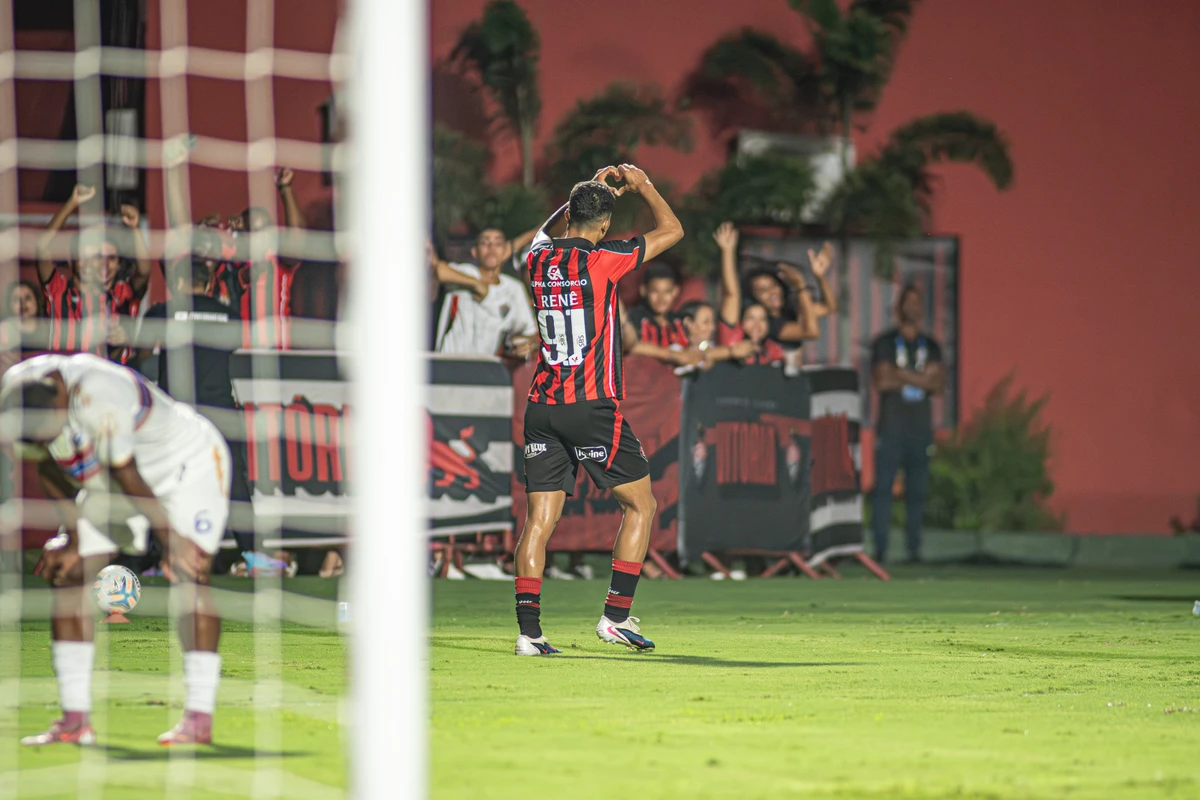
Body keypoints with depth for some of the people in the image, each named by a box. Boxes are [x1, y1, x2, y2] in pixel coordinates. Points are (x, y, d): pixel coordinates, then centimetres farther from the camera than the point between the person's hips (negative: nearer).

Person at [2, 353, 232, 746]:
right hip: (108, 486, 7)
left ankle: (199, 718, -19)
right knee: (68, 577, -3)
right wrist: (73, 540, -2)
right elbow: (52, 471, -2)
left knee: (188, 575, -21)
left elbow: (127, 476, -28)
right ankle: (74, 720, -1)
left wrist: (170, 537, -18)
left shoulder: (97, 395, -38)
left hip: (188, 463, -7)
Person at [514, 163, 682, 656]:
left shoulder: (539, 259, 6)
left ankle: (528, 629, -5)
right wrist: (640, 184, 14)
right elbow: (672, 230, 3)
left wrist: (590, 191, 30)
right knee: (640, 505, 9)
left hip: (542, 407, 5)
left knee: (539, 518, 2)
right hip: (592, 407, -5)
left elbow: (549, 230, 33)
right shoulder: (600, 261, -9)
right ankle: (616, 616, 3)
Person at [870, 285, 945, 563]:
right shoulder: (884, 343, 5)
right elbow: (882, 381, -8)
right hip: (891, 426, -3)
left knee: (917, 490, 1)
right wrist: (922, 378, -4)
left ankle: (914, 549, 3)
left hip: (921, 427, 3)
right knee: (883, 488, -8)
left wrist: (902, 375, -8)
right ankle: (880, 548, -8)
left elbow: (939, 384, 3)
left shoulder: (930, 346, 15)